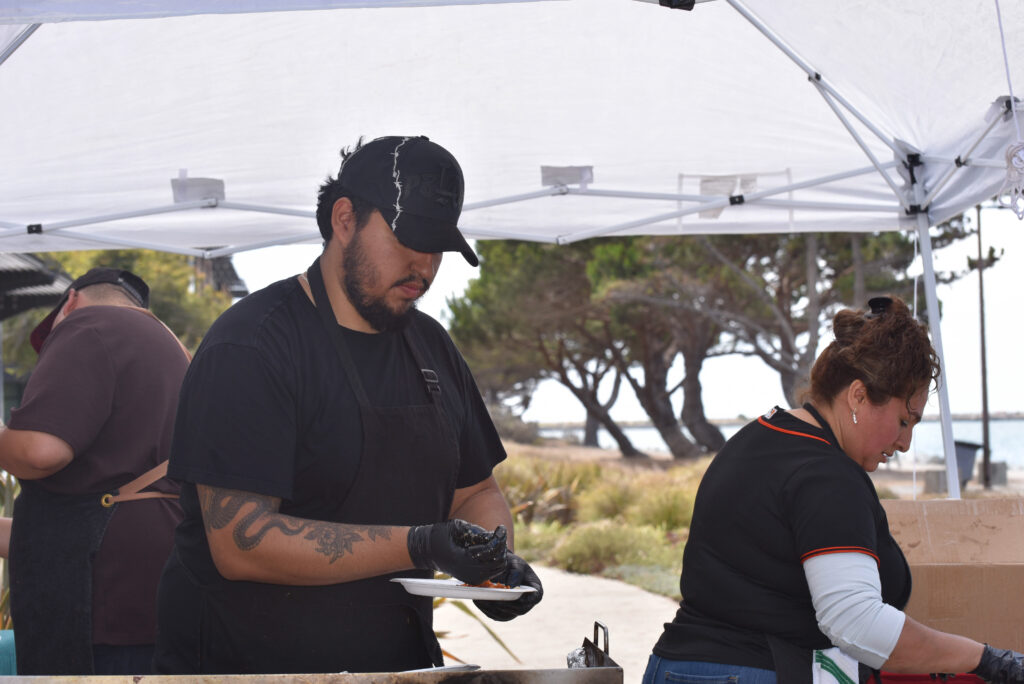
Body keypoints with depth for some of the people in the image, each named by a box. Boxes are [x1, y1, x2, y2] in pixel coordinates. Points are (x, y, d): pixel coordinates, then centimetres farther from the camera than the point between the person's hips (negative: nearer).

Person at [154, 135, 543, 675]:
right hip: (246, 665, -6)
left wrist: (497, 561, 0)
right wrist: (417, 546, -24)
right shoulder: (249, 347, -12)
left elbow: (476, 492, 23)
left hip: (401, 662, 6)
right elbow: (239, 543, -20)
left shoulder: (432, 347, 12)